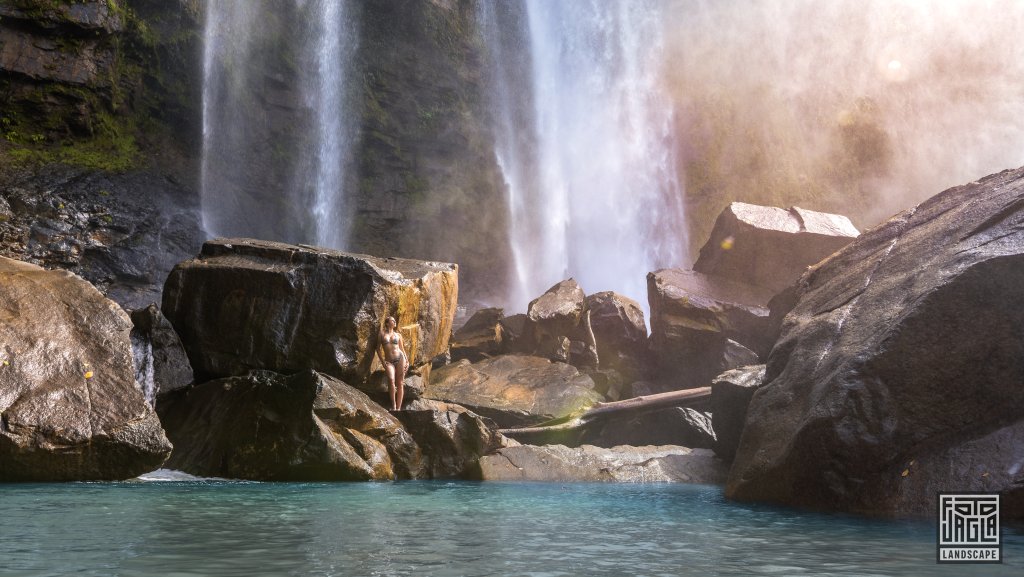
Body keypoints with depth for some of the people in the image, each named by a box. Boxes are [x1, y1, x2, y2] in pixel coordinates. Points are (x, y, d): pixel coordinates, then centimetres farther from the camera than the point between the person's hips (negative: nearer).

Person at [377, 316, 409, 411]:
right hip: (389, 361, -2)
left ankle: (398, 408, -1)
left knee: (400, 383, -3)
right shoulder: (382, 333, 9)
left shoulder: (398, 335, 14)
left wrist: (407, 361, 4)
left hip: (400, 358, 2)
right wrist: (382, 361, -2)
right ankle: (393, 404, -16)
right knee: (391, 380, -25)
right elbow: (378, 348, 9)